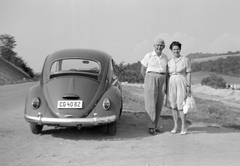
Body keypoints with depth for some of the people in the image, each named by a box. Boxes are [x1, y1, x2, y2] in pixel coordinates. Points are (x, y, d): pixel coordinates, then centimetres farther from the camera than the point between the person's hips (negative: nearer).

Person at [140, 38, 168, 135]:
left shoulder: (165, 57, 11)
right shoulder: (148, 56, -2)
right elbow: (142, 71, 3)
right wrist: (148, 82, 7)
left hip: (162, 81, 5)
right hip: (151, 80, -5)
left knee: (159, 104, 6)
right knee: (150, 104, -7)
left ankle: (154, 125, 17)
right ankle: (150, 127, -3)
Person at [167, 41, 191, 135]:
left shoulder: (185, 60, -3)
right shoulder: (169, 62, 9)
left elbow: (188, 73, -4)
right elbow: (168, 75, 12)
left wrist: (189, 86, -10)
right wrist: (166, 88, 8)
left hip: (182, 84, -4)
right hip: (172, 84, 4)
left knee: (181, 106, -8)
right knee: (173, 105, 5)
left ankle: (184, 127, 5)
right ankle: (175, 126, 15)